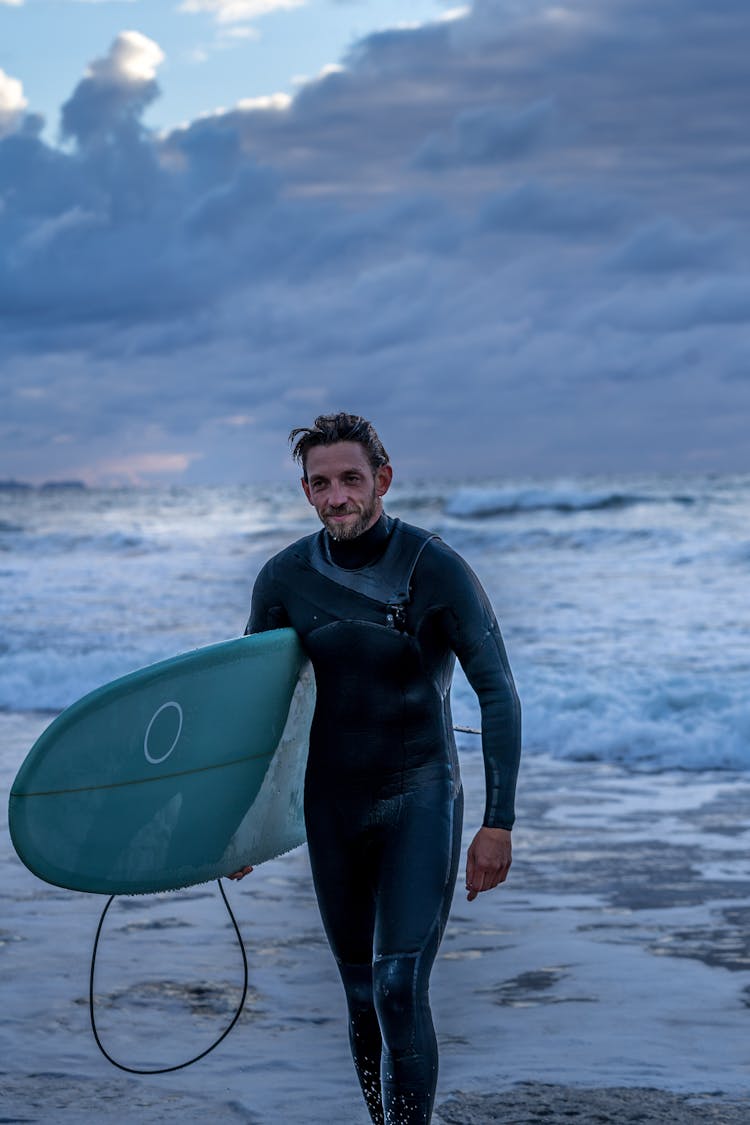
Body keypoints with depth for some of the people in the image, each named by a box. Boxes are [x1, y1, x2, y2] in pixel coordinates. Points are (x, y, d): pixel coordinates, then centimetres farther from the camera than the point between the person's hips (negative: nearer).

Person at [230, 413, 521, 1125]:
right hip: (331, 804, 4)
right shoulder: (285, 578, -3)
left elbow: (498, 693, -12)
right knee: (362, 997, 11)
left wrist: (498, 823, -17)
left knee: (400, 990, -16)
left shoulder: (435, 569, -14)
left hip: (420, 798, -4)